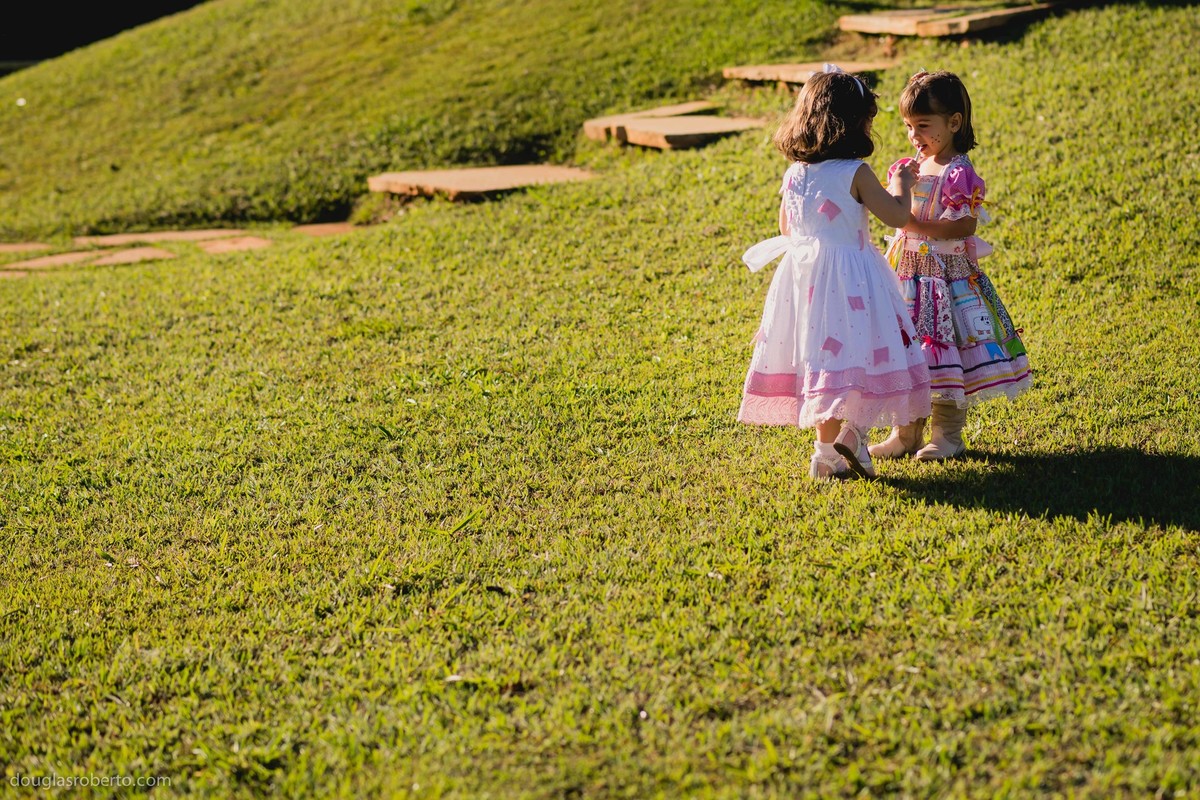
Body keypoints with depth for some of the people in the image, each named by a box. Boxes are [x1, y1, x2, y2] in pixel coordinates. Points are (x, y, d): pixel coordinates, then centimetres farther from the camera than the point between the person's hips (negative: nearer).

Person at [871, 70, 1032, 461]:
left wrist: (918, 226, -21)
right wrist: (899, 185, -4)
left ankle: (947, 435, 8)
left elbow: (964, 227, -17)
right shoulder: (907, 168, 10)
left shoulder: (960, 174, -12)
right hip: (907, 275, 7)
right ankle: (906, 433, 18)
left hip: (947, 276, -7)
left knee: (945, 357, -2)